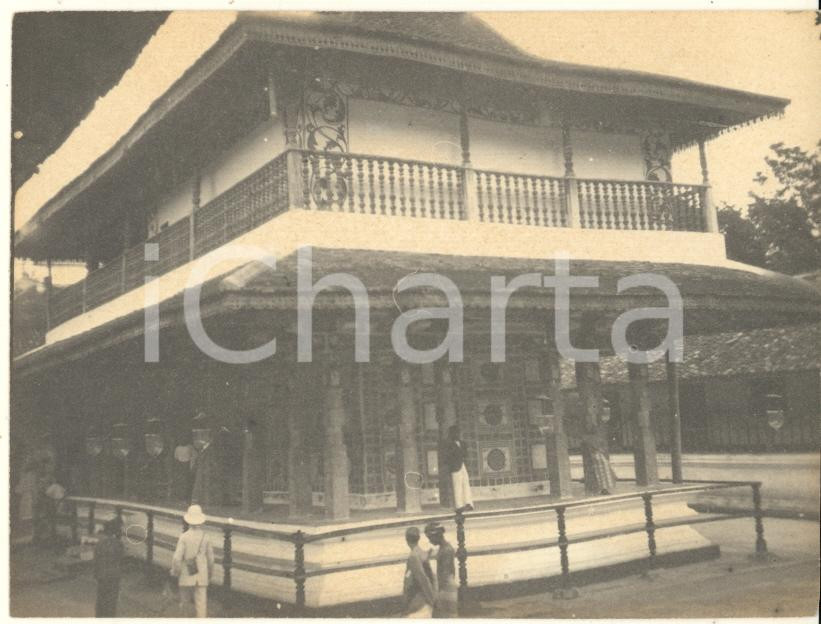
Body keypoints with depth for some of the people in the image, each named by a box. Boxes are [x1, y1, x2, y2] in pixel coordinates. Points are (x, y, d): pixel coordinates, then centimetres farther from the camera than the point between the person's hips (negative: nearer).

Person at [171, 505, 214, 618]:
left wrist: (175, 573, 1)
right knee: (201, 604, 0)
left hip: (186, 576, -1)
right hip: (201, 577, 1)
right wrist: (210, 573, 23)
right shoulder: (205, 537, -2)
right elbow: (210, 558, 6)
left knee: (185, 603, 17)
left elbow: (177, 558, -16)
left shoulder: (184, 537, -12)